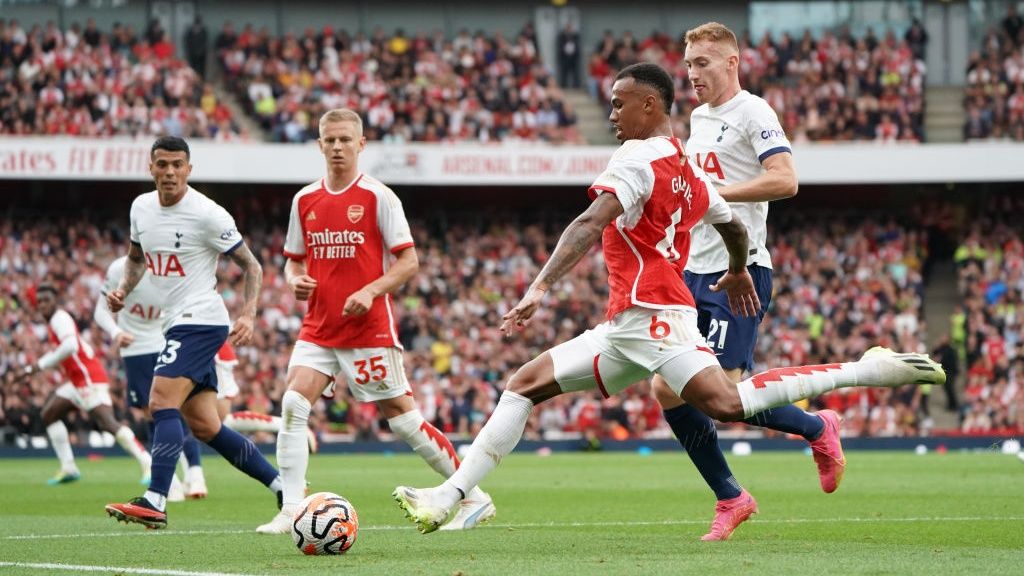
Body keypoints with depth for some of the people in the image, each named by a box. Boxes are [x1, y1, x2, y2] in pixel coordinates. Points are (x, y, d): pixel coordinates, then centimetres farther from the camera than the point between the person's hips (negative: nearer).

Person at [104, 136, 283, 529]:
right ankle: (284, 487, 17)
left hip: (200, 320, -8)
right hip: (176, 324, 8)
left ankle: (154, 503, -26)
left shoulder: (207, 215, -12)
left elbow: (251, 265, -6)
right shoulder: (141, 208, 8)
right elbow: (137, 258, 26)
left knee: (162, 402, -21)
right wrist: (122, 291, 6)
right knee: (205, 426, 8)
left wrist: (248, 315, -19)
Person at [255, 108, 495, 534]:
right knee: (292, 406, -14)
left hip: (369, 328, -5)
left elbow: (408, 262, -6)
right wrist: (295, 280, -4)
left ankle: (474, 498, 11)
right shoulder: (305, 200, 9)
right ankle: (291, 512, -10)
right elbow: (294, 259, 19)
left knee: (402, 417, -2)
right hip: (318, 328, 5)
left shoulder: (377, 197, -5)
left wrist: (370, 292, -20)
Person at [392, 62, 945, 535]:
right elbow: (735, 228, 30)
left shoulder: (636, 157, -8)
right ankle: (450, 496, 5)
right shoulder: (688, 170, 18)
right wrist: (738, 273, 52)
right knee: (524, 384, 10)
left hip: (650, 318, -11)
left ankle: (872, 369, -21)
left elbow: (590, 225, -22)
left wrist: (539, 288, -31)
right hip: (624, 331, 11)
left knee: (728, 403, -26)